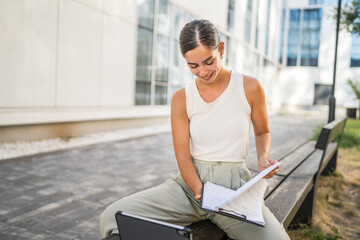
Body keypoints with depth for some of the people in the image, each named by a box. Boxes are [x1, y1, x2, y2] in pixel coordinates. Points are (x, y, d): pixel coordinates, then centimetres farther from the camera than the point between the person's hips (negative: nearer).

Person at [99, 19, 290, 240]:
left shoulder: (250, 88, -1)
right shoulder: (181, 99, 0)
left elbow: (262, 132, 15)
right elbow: (183, 157, -3)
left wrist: (263, 157, -8)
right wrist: (201, 195, -20)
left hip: (235, 184, 0)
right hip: (190, 181, 1)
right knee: (112, 217, -16)